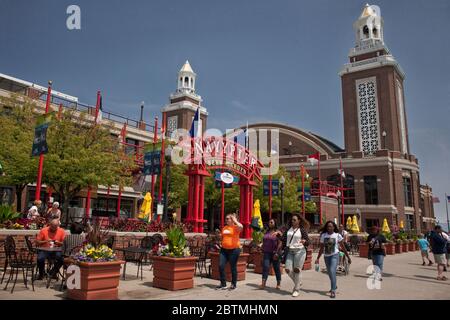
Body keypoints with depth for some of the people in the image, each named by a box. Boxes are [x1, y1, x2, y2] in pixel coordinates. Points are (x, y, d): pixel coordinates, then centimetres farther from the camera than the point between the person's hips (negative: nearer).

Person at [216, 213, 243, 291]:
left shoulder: (235, 227, -6)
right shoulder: (224, 228, 14)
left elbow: (241, 227, -31)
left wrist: (235, 220, -17)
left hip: (234, 249, -6)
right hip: (224, 249, 6)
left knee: (233, 267, 5)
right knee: (221, 266, -1)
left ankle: (233, 284, 22)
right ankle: (223, 284, 13)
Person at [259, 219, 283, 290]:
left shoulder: (278, 232, -4)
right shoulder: (266, 232, 12)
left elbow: (280, 243, -11)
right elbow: (264, 242, 18)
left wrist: (276, 253, -18)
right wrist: (263, 251, 12)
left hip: (274, 253, -4)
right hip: (267, 253, 4)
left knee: (276, 268, 7)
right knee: (265, 267, -10)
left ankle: (278, 283, 21)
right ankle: (263, 283, -15)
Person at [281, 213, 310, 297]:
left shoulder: (302, 230, -5)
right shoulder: (288, 229, 7)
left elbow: (308, 243, -8)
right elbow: (284, 239, 13)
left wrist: (304, 241, -27)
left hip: (299, 251, -4)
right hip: (290, 251, 4)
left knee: (297, 270, -2)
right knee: (288, 270, -1)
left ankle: (296, 290, 14)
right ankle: (298, 282, 26)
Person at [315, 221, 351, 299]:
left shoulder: (337, 235, -7)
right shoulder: (323, 235, -1)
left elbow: (343, 247, 0)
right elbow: (321, 248, 4)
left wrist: (348, 257, 1)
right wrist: (318, 258, -1)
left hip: (334, 255, -4)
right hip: (326, 256, 4)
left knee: (332, 271, -20)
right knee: (329, 273, 16)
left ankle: (333, 291, -14)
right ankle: (334, 286, 43)